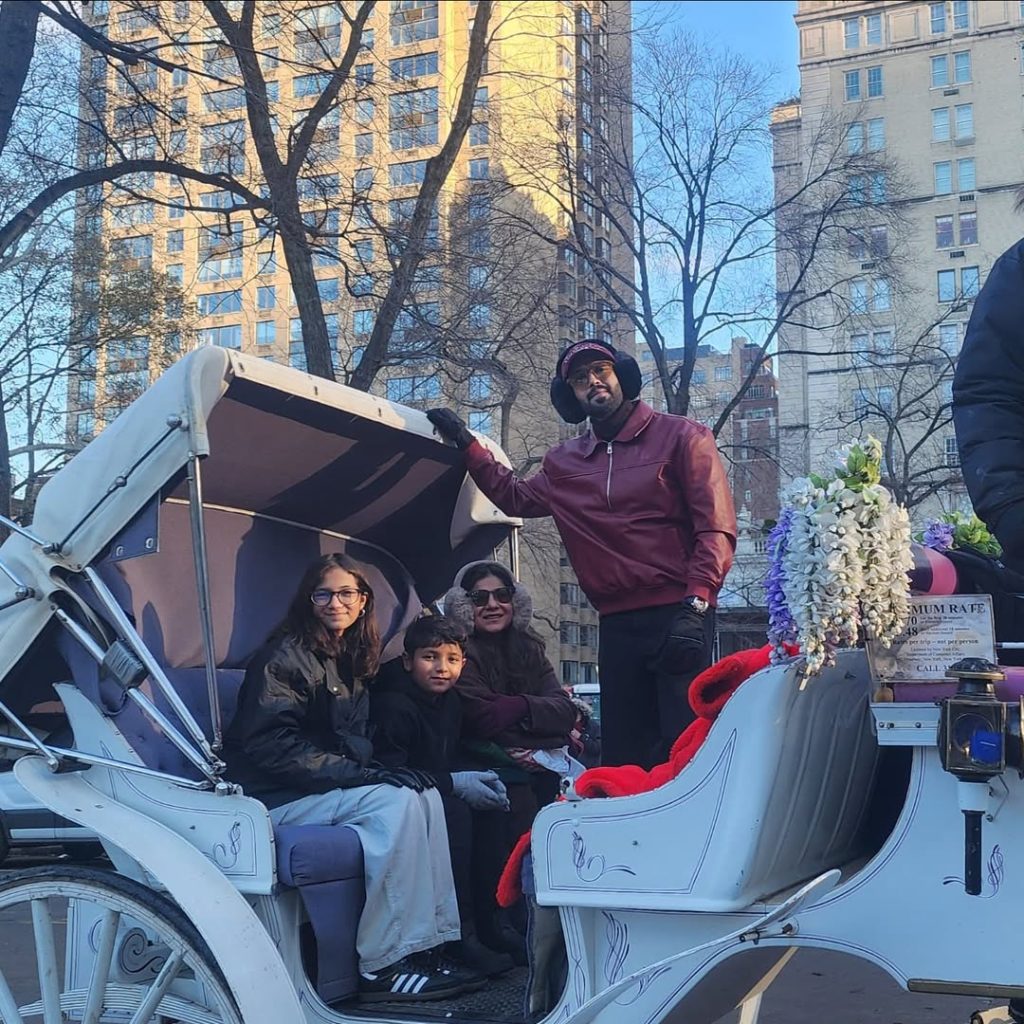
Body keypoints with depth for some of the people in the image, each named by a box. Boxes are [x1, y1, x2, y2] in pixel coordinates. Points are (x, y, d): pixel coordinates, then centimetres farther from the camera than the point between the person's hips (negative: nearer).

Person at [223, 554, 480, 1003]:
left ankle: (428, 945, -18)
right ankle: (379, 966, -27)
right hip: (275, 798, -8)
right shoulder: (284, 656, -11)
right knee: (396, 802, -26)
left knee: (425, 796, -13)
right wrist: (360, 774, -24)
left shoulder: (350, 662, 15)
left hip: (320, 789, 8)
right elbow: (269, 745, -21)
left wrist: (376, 768, -7)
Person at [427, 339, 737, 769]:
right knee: (622, 753, 7)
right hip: (617, 624, 5)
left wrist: (695, 605, -15)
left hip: (679, 614, -5)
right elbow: (516, 497, 35)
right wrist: (467, 444, 26)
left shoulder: (680, 437, 1)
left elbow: (716, 527, -5)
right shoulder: (564, 463, 17)